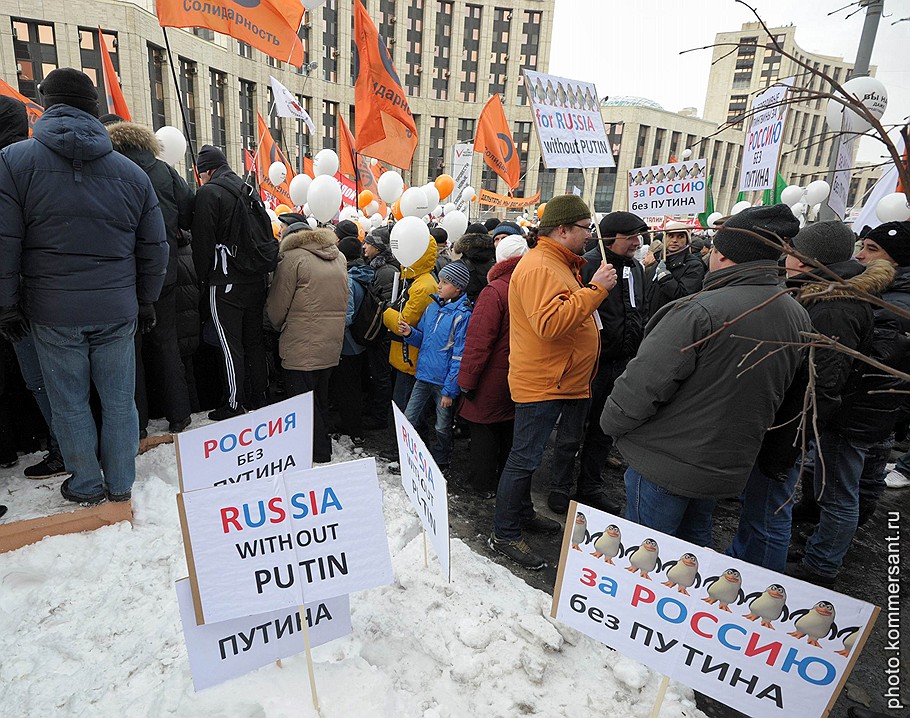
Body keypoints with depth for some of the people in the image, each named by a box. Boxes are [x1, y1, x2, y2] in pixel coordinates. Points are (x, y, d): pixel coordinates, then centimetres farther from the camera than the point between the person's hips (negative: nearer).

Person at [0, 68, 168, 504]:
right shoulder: (131, 172, 3)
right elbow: (154, 248, 6)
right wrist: (146, 302, 16)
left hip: (53, 313, -2)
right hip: (118, 311, 2)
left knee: (68, 402, 12)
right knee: (119, 401, 11)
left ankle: (87, 485, 26)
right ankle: (121, 486, 24)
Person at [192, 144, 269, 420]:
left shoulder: (208, 192, -7)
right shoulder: (248, 190, 14)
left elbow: (202, 240, -10)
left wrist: (203, 277, 1)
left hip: (226, 282, -7)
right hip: (256, 280, 7)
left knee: (230, 345, -2)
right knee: (254, 340, 12)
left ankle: (234, 405, 3)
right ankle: (258, 398, 21)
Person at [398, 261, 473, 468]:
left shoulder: (462, 316, -15)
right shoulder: (432, 307, 6)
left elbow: (459, 357, -17)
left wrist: (450, 390, -17)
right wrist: (410, 333, -5)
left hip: (444, 382, -6)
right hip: (424, 376, 6)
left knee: (443, 428, 11)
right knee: (408, 419, 11)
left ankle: (439, 464, 31)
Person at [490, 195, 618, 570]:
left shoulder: (562, 263, 17)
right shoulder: (538, 266, -18)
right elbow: (550, 322, -31)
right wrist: (596, 288, -25)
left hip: (567, 382, 11)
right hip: (541, 383, -11)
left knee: (547, 450, 20)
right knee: (525, 459, -2)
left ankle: (523, 513, 37)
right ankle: (504, 535, 12)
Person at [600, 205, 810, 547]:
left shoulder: (700, 310, -25)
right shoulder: (798, 317, 0)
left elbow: (644, 382, -24)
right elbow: (779, 392, 11)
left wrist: (611, 422, -7)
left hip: (666, 463, -7)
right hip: (729, 466, 7)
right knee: (695, 539, 27)